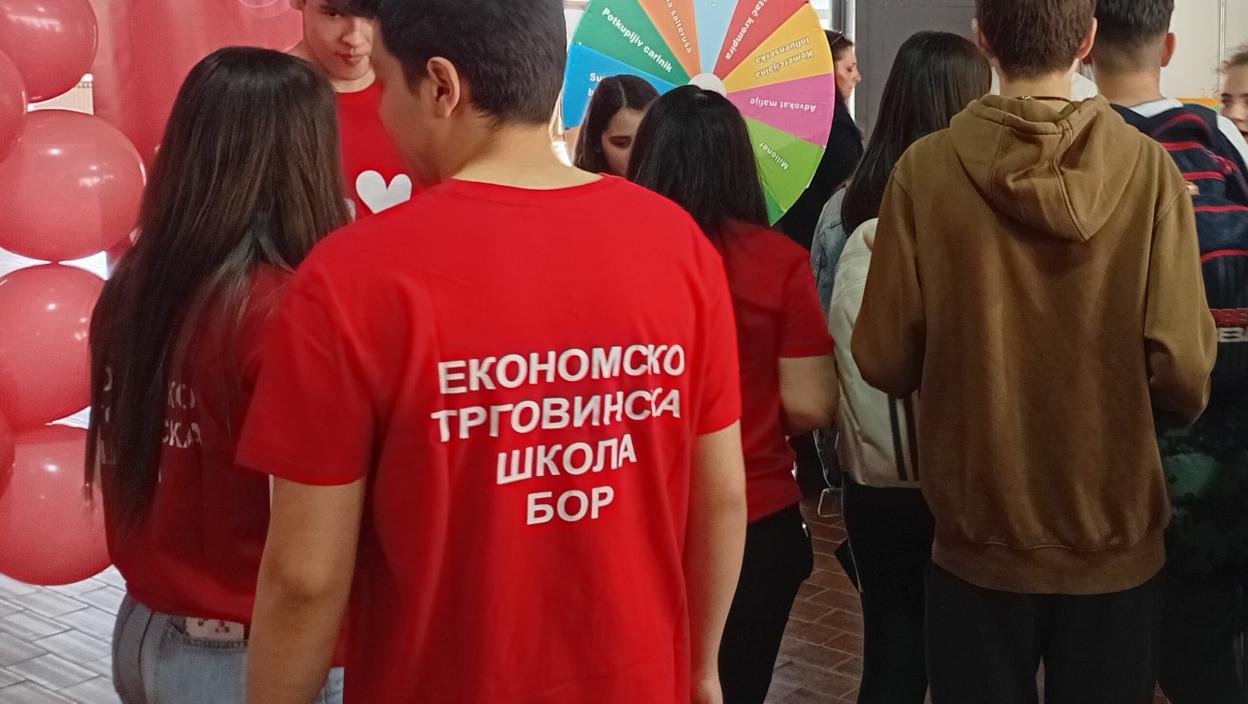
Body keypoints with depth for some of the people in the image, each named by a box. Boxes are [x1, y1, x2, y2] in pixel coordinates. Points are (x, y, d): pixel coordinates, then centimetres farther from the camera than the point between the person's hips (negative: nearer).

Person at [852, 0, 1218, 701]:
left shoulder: (926, 168, -13)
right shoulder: (1149, 167, -12)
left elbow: (885, 359, -10)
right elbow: (1183, 368, -14)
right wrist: (1129, 407, 9)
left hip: (979, 540, 0)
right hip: (1116, 541, 0)